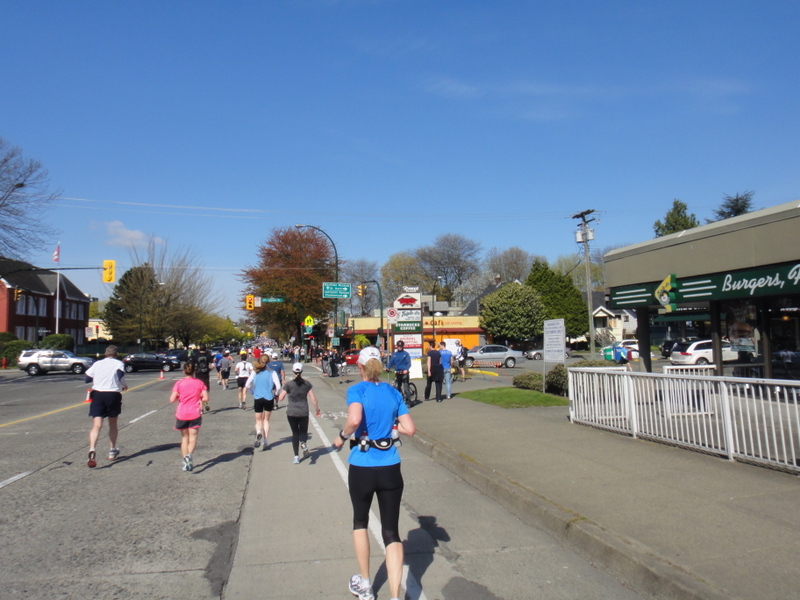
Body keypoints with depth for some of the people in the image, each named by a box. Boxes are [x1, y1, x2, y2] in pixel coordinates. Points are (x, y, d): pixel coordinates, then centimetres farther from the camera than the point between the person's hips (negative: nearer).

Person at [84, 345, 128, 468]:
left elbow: (87, 378, 15)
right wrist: (124, 386, 8)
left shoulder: (97, 363, 15)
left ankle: (92, 449, -32)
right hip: (113, 394, -1)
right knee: (113, 424, 17)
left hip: (97, 394, 1)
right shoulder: (119, 363, 6)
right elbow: (120, 377, -10)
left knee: (96, 425, -8)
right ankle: (112, 451, 27)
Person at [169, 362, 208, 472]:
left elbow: (172, 400, -9)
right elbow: (206, 398, -6)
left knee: (184, 438, 14)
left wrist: (179, 396, 10)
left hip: (181, 414, 1)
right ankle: (189, 455, -27)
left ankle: (185, 462, 14)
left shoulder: (179, 383, -4)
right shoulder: (199, 382, -1)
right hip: (195, 413, -1)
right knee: (193, 437, 0)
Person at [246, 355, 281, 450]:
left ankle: (258, 433, -20)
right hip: (269, 398, 0)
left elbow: (247, 385, -4)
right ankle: (265, 441, 14)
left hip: (257, 398, 1)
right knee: (266, 420, 16)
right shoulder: (272, 373, -6)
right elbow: (278, 386, -13)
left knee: (258, 420, 12)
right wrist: (274, 393, 5)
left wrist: (254, 392, 11)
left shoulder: (255, 372, -1)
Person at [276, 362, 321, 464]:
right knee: (303, 431, 14)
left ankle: (296, 456, 8)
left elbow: (280, 398, -6)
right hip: (303, 412, 1)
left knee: (295, 433, 11)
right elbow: (313, 398, 0)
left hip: (291, 413, -1)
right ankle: (304, 442, -21)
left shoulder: (288, 384, -6)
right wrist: (317, 409, 12)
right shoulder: (307, 383, -1)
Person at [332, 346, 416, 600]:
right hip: (390, 467, 2)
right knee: (391, 531, 7)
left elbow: (354, 419, -28)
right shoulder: (393, 392, 3)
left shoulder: (357, 390, -9)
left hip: (362, 467, -2)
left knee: (360, 522, 22)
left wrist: (342, 436, -10)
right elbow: (409, 429, 0)